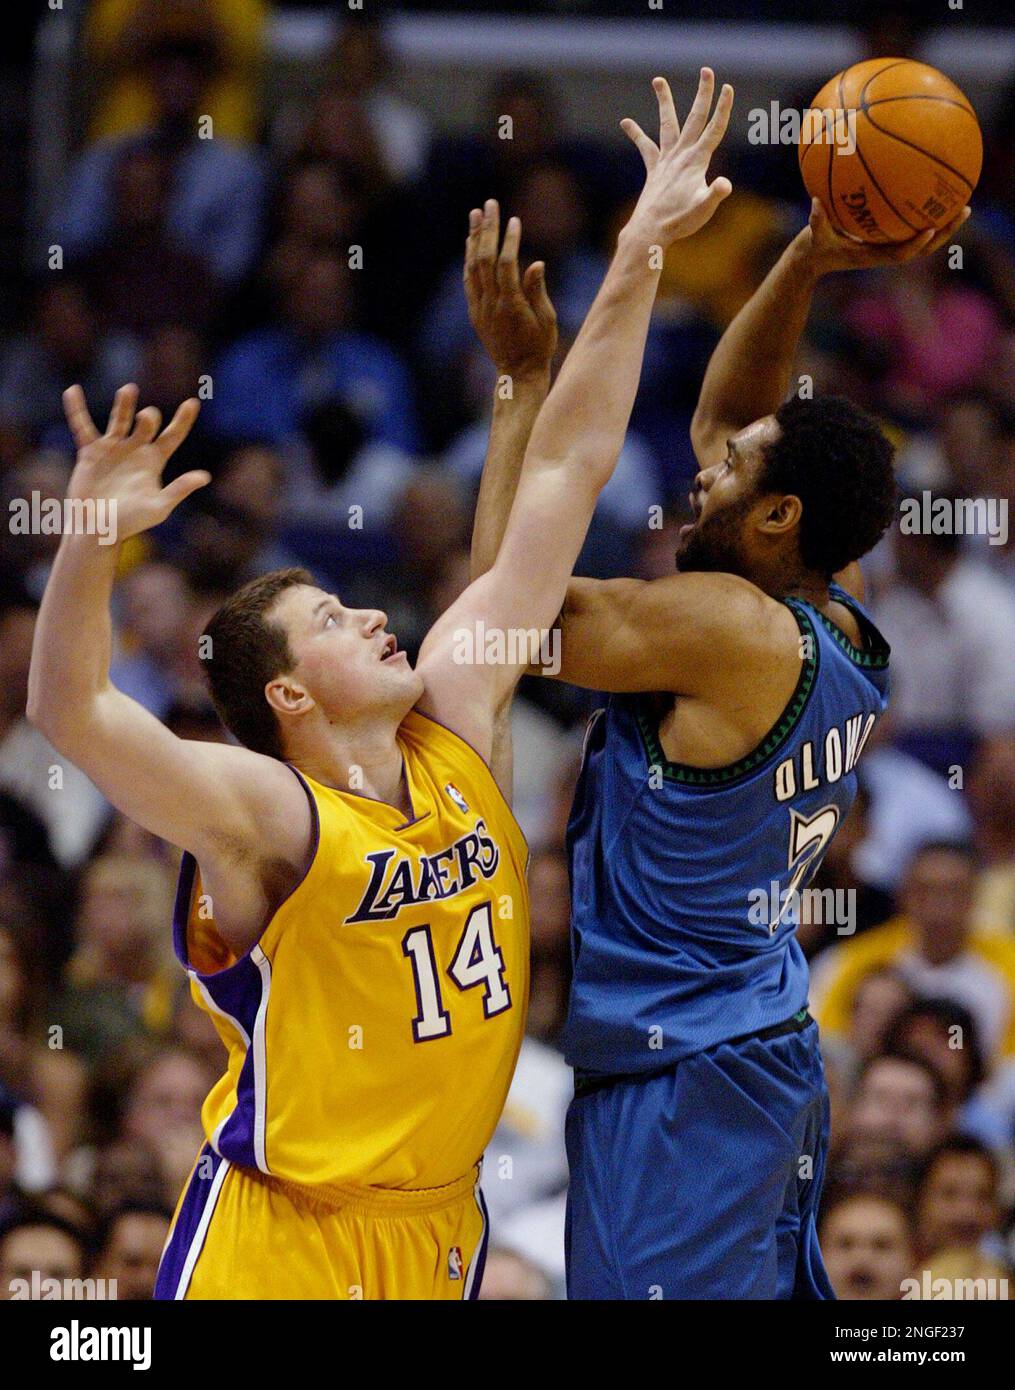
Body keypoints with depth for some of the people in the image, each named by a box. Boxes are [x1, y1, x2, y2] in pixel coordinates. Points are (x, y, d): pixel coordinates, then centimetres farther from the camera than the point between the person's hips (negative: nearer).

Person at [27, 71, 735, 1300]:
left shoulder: (457, 720, 3)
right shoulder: (264, 818, -15)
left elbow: (564, 474, 5)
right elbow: (69, 713, -32)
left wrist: (639, 260, 4)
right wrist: (91, 541, -47)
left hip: (439, 1229, 6)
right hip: (281, 1237, -6)